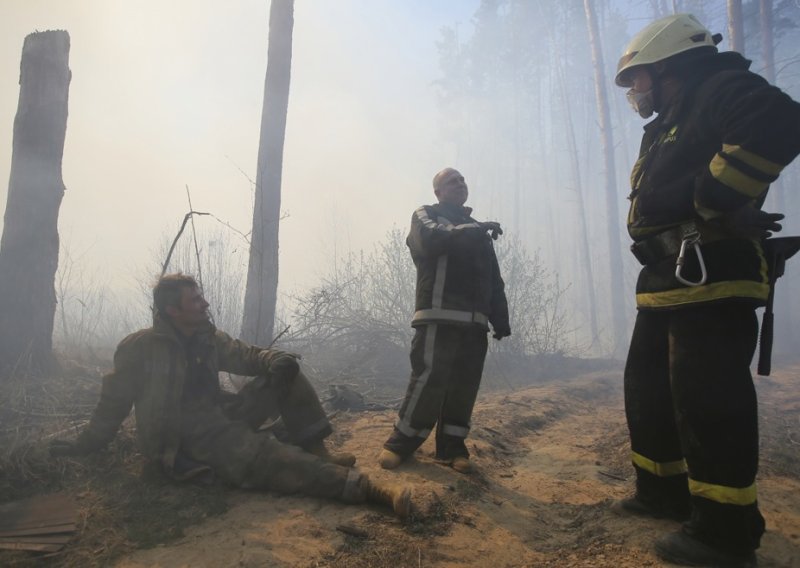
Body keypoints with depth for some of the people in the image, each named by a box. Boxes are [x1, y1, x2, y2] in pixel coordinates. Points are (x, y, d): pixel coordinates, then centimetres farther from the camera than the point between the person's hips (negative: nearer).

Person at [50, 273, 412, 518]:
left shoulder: (209, 338, 9)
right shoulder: (140, 348, -8)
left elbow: (246, 355, 10)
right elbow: (115, 400, 0)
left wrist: (274, 360, -12)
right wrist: (86, 444, 5)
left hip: (220, 417, 7)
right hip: (186, 439, -7)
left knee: (285, 370, -5)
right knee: (261, 456, -32)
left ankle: (314, 451, -13)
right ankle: (364, 488, -45)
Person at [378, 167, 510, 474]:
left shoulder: (477, 231, 25)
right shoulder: (425, 215, 11)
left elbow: (494, 281, 19)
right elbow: (433, 239, -15)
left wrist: (501, 321, 10)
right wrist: (476, 230, -10)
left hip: (474, 322, 6)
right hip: (439, 316, -6)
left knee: (464, 385, 4)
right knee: (428, 379, -12)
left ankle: (452, 446, 14)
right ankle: (400, 443, 1)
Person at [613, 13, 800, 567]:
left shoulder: (721, 89, -4)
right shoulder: (665, 128, 26)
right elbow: (656, 199, 17)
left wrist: (714, 203, -21)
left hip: (709, 276, -10)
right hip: (668, 280, 11)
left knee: (707, 400, -9)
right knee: (648, 390, 15)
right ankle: (664, 491, 28)